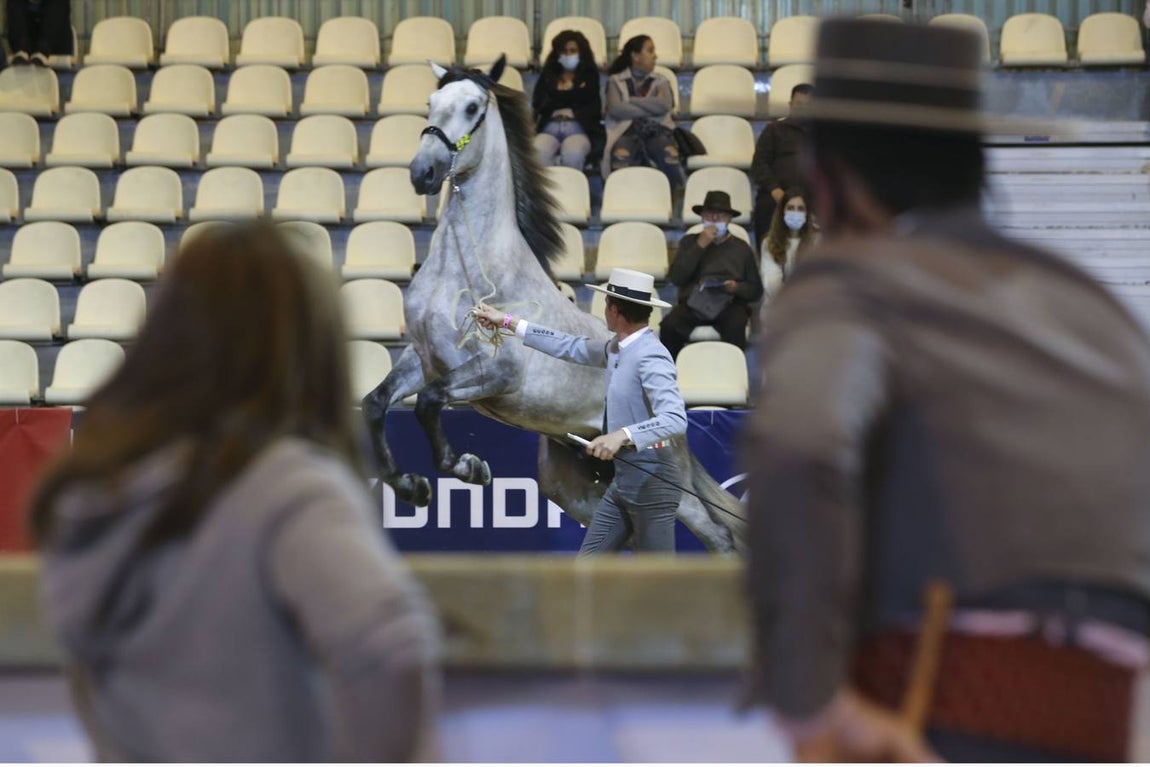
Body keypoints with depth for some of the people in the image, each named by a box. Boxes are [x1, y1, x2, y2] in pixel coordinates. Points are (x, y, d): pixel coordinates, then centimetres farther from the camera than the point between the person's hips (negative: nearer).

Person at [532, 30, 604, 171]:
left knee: (573, 153, -39)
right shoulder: (548, 75, 24)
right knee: (539, 152, -36)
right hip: (550, 126, 1)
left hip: (579, 128, -1)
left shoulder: (589, 76, 20)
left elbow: (594, 108, 10)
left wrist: (573, 113, -1)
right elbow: (538, 103, 15)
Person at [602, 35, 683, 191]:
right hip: (627, 131, -1)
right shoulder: (616, 81, 18)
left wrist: (631, 101, 2)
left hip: (656, 131, 1)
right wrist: (650, 109, 0)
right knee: (620, 155, -39)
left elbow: (665, 105, 1)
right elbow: (615, 109, -2)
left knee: (670, 154, -36)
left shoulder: (660, 81, 23)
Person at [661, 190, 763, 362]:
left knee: (735, 327, -35)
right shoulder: (689, 242, 18)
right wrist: (700, 246, -2)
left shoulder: (741, 248, 17)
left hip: (729, 304, -1)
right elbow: (675, 278, 2)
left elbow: (756, 291, 15)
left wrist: (737, 288, -9)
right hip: (693, 303, 1)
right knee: (669, 325, -29)